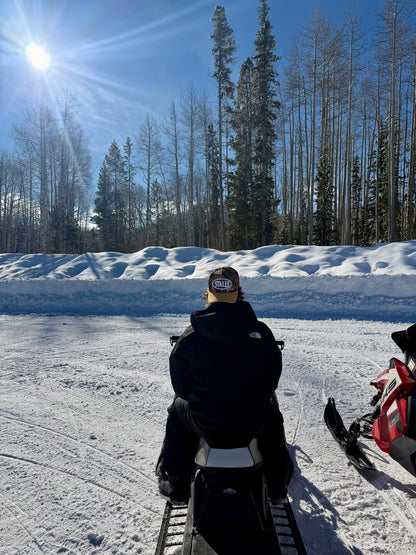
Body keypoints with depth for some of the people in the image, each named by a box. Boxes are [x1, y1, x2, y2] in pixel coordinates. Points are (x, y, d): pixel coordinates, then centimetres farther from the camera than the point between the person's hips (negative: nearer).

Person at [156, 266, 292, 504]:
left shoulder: (190, 336, -14)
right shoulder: (262, 332, -12)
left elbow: (181, 386, -5)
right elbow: (272, 379, -3)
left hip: (205, 420, 0)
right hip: (252, 421, 1)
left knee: (177, 410, 32)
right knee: (272, 410, 35)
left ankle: (176, 486, 40)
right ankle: (278, 483, 48)